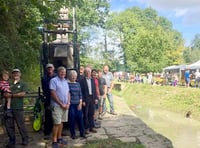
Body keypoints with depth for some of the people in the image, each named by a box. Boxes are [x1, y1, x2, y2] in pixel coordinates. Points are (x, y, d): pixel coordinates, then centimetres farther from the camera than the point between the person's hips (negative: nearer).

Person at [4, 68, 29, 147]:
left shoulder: (23, 84, 6)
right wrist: (5, 94, -8)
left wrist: (11, 95, -11)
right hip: (8, 107, 4)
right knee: (9, 125, 7)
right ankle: (12, 141, 21)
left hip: (18, 108, -4)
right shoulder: (9, 84, 16)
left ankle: (25, 139, 16)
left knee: (21, 125, 0)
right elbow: (5, 94, 16)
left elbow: (23, 93, -8)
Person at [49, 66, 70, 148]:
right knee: (57, 123, -6)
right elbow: (53, 94, -14)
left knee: (61, 122, 13)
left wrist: (68, 103, -1)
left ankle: (59, 138, 23)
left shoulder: (65, 81, 13)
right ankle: (54, 141, 2)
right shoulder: (53, 80, -9)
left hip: (65, 105, 6)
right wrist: (61, 104, -13)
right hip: (57, 105, -6)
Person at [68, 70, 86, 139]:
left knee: (80, 118, 4)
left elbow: (80, 94, 10)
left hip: (78, 104, 4)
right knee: (72, 119, 2)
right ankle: (73, 134, 17)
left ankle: (82, 133, 17)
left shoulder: (78, 84, 10)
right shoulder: (67, 84, -4)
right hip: (71, 104, -4)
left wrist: (80, 103, 2)